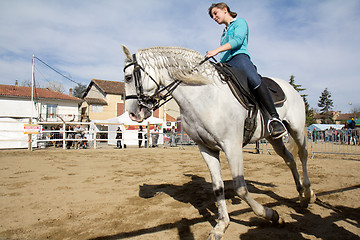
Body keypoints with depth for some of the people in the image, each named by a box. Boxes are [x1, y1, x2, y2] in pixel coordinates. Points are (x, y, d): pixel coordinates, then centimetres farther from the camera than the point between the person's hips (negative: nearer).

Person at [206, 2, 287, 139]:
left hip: (239, 57, -7)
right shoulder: (224, 33, 37)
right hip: (225, 64, 8)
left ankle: (275, 118, -41)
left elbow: (238, 40, -5)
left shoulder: (240, 22, 16)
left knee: (254, 80, -38)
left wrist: (216, 51, -16)